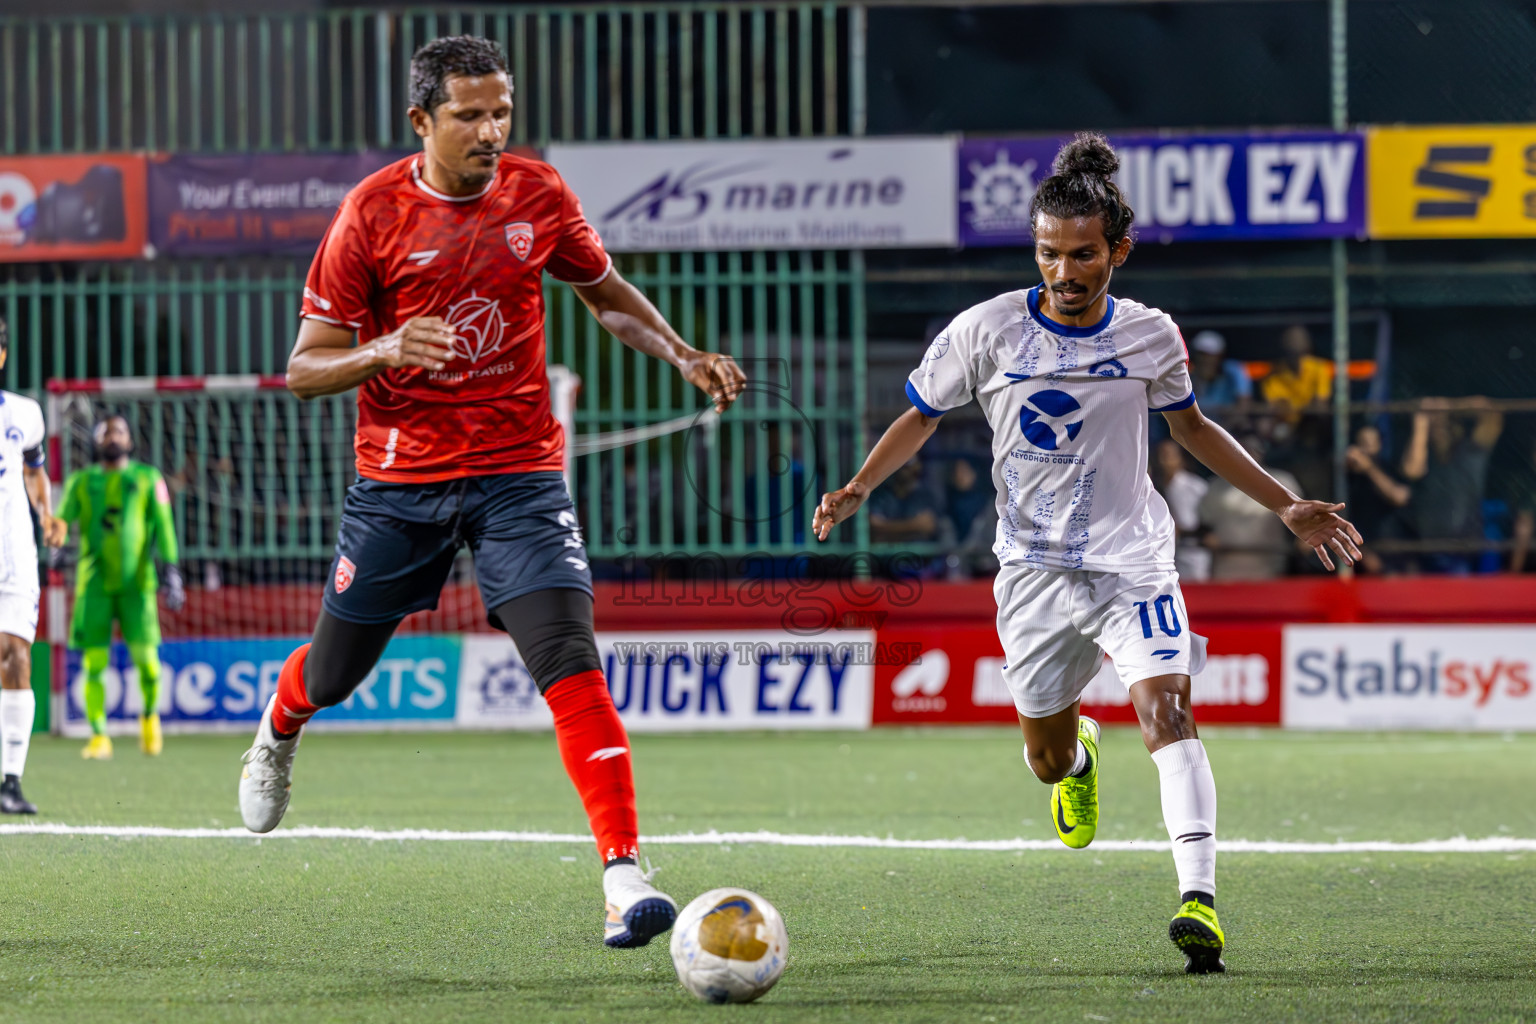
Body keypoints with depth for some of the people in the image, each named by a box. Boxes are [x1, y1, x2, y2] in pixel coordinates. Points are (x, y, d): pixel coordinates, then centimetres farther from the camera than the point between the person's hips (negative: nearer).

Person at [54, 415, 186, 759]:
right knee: (94, 660, -6)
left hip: (136, 581, -1)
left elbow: (163, 525, 4)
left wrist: (171, 571, -7)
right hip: (95, 583, 1)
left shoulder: (148, 478, 11)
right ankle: (99, 737, 2)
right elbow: (62, 519, 1)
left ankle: (150, 714, 16)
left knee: (144, 653, -12)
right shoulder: (81, 481, 13)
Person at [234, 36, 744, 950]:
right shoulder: (373, 213, -10)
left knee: (570, 659, -18)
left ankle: (625, 874, -22)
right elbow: (304, 369, -8)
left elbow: (609, 295, 17)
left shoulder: (538, 195, -2)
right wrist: (385, 351, -27)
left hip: (519, 472, 0)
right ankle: (281, 730, 50)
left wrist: (686, 357, 2)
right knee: (335, 672, 12)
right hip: (400, 479, 0)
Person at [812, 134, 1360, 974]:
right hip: (1034, 567, 1)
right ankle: (1078, 752, 51)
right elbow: (922, 416, 6)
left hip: (1131, 561, -1)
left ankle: (1199, 899, -33)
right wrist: (859, 487, -10)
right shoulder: (988, 330, -7)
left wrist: (1286, 507, 16)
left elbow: (1191, 427, 16)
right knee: (1048, 760, 10)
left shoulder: (1150, 336, -1)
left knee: (1166, 706, -24)